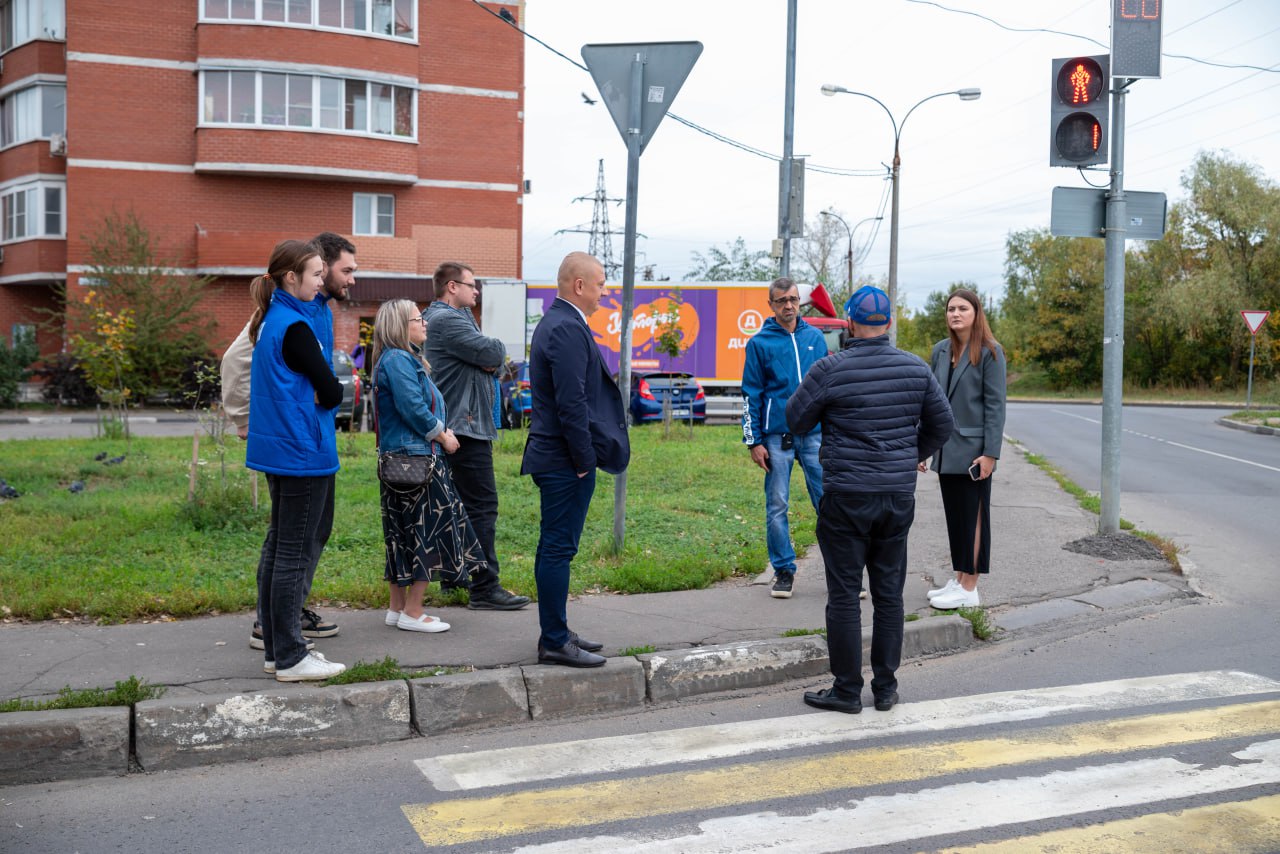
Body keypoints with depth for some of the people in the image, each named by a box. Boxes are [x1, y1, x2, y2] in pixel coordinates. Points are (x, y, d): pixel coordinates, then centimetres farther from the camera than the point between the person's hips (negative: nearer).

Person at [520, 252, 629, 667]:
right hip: (565, 460, -11)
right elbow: (571, 403, -22)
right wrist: (584, 460, -17)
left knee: (554, 547, 15)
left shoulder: (555, 322, 16)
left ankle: (556, 633, 25)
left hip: (554, 457, 11)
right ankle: (554, 642, 3)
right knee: (558, 549, -4)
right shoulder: (567, 328, -17)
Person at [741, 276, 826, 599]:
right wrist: (754, 441, -4)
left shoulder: (815, 337, 10)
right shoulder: (759, 343, 2)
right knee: (777, 506, 4)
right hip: (777, 437, -2)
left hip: (815, 435, 2)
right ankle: (784, 570, 15)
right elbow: (751, 394, 1)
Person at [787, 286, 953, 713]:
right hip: (899, 496, 4)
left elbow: (796, 418, -1)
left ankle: (847, 690, 10)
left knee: (844, 595, 4)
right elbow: (942, 424, 11)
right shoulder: (916, 368, 2)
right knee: (889, 593, 12)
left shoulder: (831, 369, -12)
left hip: (847, 497, -4)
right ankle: (886, 687, 19)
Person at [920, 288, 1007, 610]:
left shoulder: (990, 352, -8)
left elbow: (995, 405, -11)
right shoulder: (940, 351, 9)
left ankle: (969, 589, 8)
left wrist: (990, 453, -16)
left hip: (973, 449, -6)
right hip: (946, 449, 6)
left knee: (973, 517, 2)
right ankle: (959, 579, 24)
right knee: (954, 515, 13)